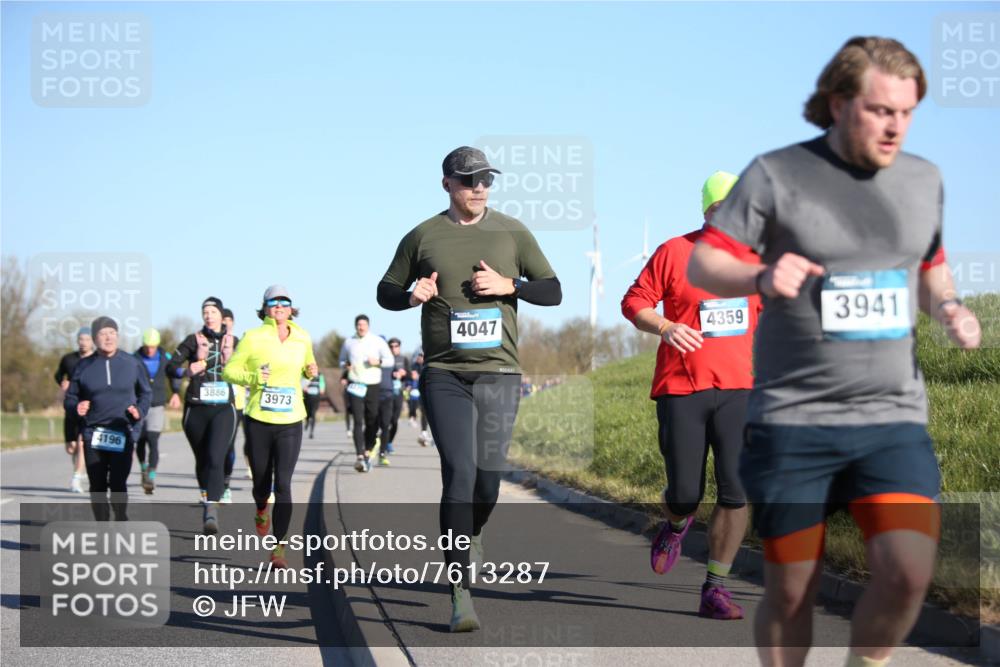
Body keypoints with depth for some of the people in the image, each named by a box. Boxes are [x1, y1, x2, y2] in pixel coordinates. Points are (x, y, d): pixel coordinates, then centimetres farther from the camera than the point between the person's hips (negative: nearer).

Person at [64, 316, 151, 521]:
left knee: (118, 483, -13)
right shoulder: (84, 366, 7)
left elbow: (145, 393, 15)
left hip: (123, 434, -1)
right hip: (93, 435, 1)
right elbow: (70, 398, 11)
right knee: (97, 486, 3)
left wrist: (139, 410, -4)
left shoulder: (131, 364, 7)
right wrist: (76, 407, -11)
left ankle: (121, 522, 6)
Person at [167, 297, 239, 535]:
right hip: (196, 409, 1)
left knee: (216, 459, -17)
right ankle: (207, 503, 33)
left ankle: (211, 514, -25)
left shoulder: (234, 342, 9)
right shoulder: (194, 340, 5)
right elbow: (170, 367, 0)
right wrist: (187, 371, -19)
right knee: (202, 460, 12)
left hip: (224, 409, -1)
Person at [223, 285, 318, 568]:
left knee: (283, 484, -11)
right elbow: (229, 370, 0)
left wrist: (311, 371, 2)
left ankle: (278, 549, -9)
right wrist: (253, 378, -18)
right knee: (261, 480, 11)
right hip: (258, 420, -1)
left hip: (290, 423, 1)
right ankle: (261, 511, 49)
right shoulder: (253, 337, -3)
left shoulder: (303, 338, 6)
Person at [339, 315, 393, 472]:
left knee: (372, 421, 4)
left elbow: (390, 361, 6)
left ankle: (368, 452, 24)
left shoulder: (377, 341, 5)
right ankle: (359, 456, -20)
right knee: (358, 421, -12)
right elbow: (342, 360, 23)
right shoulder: (349, 342, 9)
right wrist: (345, 365, 0)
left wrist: (378, 361, -14)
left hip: (373, 386, 1)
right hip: (355, 386, 0)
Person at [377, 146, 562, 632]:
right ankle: (461, 595, -12)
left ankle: (472, 534, 40)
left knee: (488, 479, 3)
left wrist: (508, 285, -9)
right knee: (459, 473, -13)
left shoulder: (512, 233, 7)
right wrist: (413, 296, -9)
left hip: (499, 373, 2)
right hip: (444, 375, -2)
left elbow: (553, 291, 9)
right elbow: (385, 292, 13)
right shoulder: (422, 237, 4)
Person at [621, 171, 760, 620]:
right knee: (685, 494, -1)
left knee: (738, 490, -12)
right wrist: (666, 327, -16)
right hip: (681, 390, -2)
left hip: (739, 390, 2)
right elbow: (634, 302, 2)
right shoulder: (675, 252, -1)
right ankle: (677, 525, 39)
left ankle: (714, 590, -1)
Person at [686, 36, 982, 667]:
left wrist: (949, 307, 1)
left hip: (894, 419, 2)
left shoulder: (924, 179, 8)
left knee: (909, 573, -17)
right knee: (791, 592, 4)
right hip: (793, 421, -2)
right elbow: (702, 264, -5)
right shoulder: (777, 174, -5)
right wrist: (762, 277, -26)